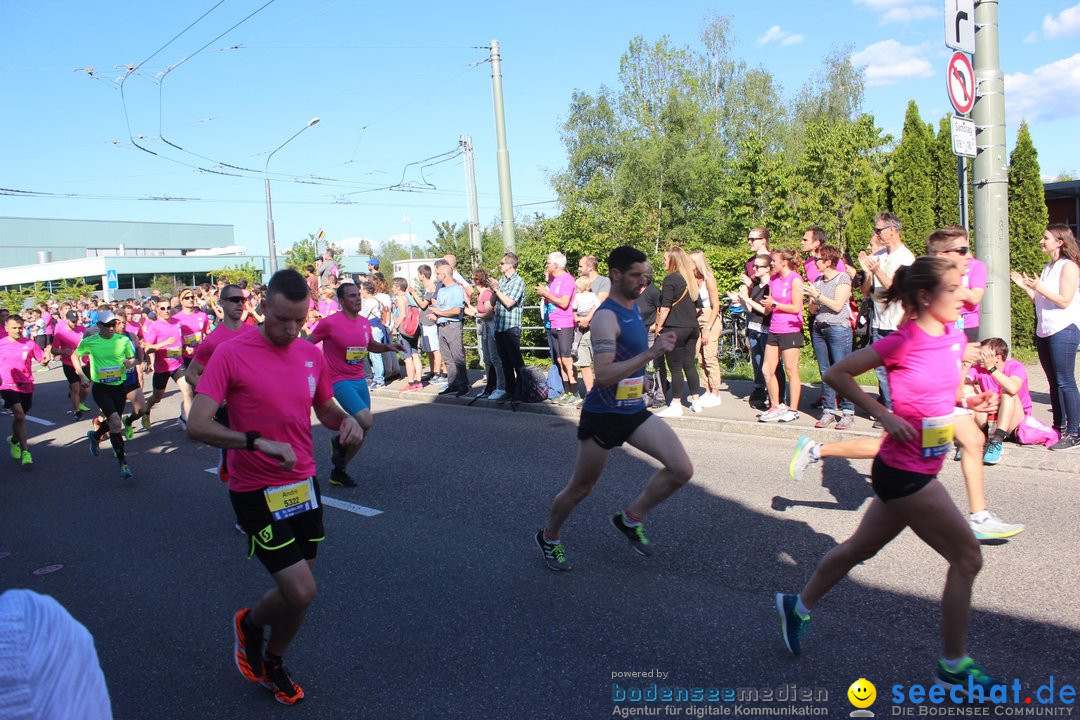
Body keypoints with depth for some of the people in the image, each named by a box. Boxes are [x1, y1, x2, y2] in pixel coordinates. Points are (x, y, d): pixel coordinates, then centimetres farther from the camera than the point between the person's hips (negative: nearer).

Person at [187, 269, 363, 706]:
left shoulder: (312, 354, 2)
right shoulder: (231, 353, -15)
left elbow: (325, 410, 16)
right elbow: (197, 425, -20)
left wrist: (346, 420, -7)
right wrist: (258, 441, -34)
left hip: (304, 485, 6)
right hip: (256, 493, -6)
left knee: (297, 593, 15)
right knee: (301, 592, -10)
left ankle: (271, 664, 44)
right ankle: (249, 623, 25)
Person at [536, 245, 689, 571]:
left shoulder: (633, 307, 8)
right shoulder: (606, 316, -20)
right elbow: (603, 375, -32)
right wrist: (651, 353, -35)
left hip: (635, 411, 8)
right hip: (603, 415, -7)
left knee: (682, 470, -6)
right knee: (580, 489, 9)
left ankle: (631, 519, 14)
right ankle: (549, 537, 35)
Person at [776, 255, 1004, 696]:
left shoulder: (954, 338, 5)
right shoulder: (902, 343, -18)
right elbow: (837, 374, -13)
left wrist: (972, 401, 0)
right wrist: (886, 415, -18)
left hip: (917, 472, 8)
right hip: (904, 472, -8)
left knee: (862, 547, 20)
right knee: (967, 557, -2)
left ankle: (798, 606, 38)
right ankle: (953, 667, 14)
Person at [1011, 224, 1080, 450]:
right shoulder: (1048, 268, 16)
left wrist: (1039, 287, -19)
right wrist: (1025, 286, 5)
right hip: (1044, 331, 8)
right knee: (1054, 382, 12)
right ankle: (1060, 427, 20)